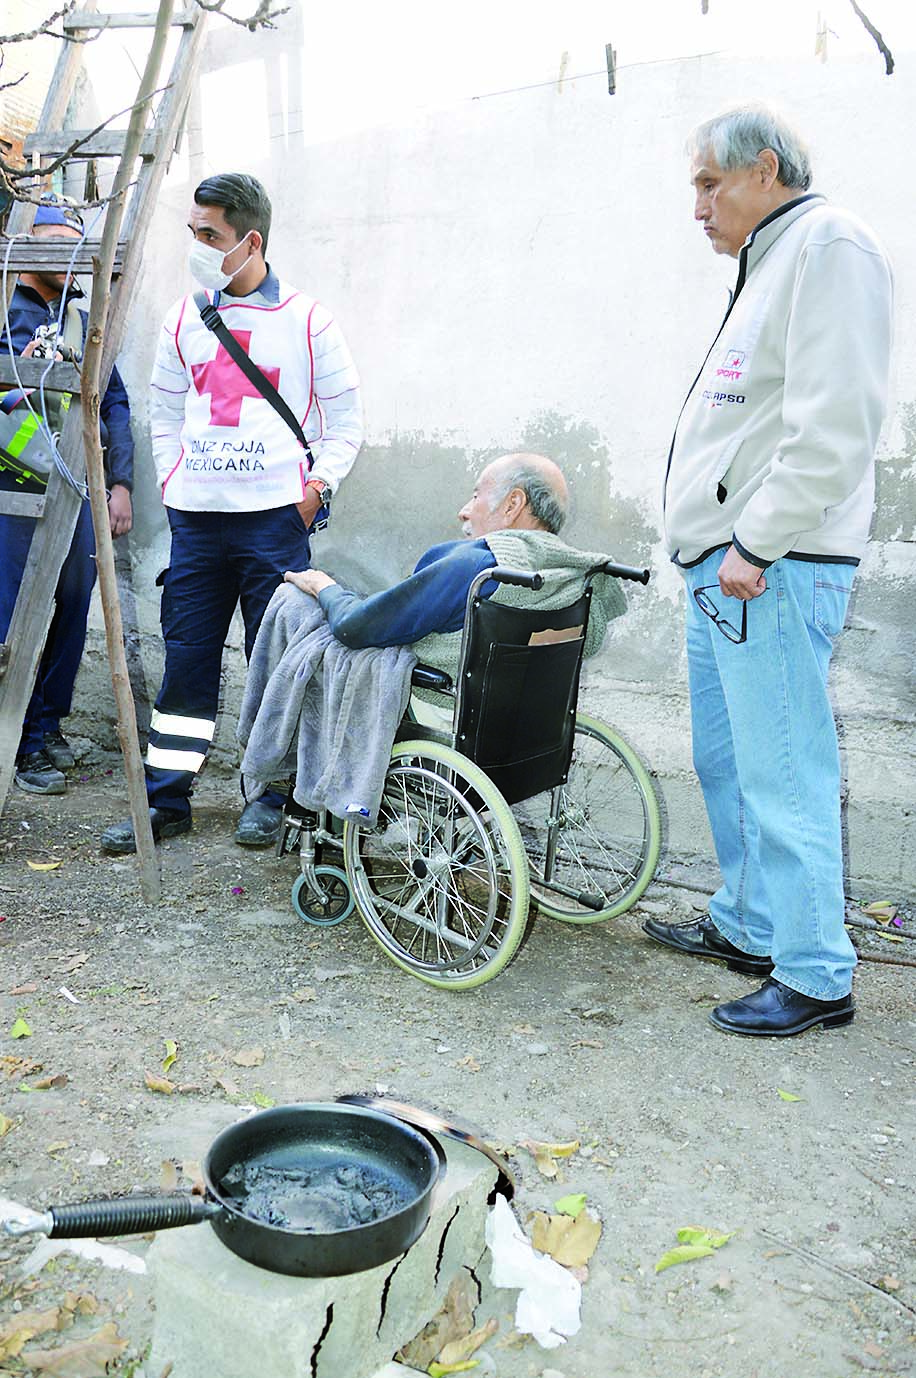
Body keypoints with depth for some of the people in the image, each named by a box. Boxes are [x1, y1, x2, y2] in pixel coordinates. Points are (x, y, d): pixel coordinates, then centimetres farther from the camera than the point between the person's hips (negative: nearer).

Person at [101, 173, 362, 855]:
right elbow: (165, 411, 19)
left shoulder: (306, 319, 0)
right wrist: (173, 480, 8)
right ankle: (165, 799, 14)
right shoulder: (184, 319, 11)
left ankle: (271, 795, 17)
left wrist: (321, 482, -5)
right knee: (186, 656, 5)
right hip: (195, 518, 3)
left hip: (275, 517, -3)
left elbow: (346, 415, 5)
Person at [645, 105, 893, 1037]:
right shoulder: (771, 263, 23)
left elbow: (834, 429, -20)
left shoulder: (828, 246, -8)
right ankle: (746, 927, 31)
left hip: (770, 573, -10)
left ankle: (816, 977, 5)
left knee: (783, 778, -6)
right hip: (724, 569, 10)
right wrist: (724, 546, 16)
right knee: (726, 765, 17)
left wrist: (755, 546, -20)